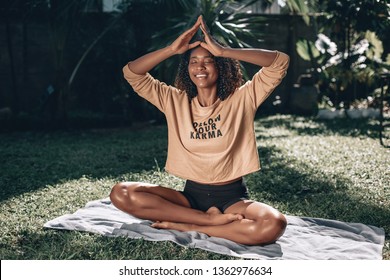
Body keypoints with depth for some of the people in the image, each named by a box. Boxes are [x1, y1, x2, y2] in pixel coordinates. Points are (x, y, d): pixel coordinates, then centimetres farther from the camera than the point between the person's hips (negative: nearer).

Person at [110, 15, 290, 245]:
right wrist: (172, 50, -10)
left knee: (274, 225, -36)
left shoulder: (242, 99, -3)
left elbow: (280, 62, -14)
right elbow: (132, 73, 1)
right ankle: (211, 219, -19)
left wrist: (224, 51, -18)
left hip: (232, 197, -2)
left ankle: (186, 226, -18)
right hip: (191, 195, 3)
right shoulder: (175, 101, 5)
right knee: (121, 193, -20)